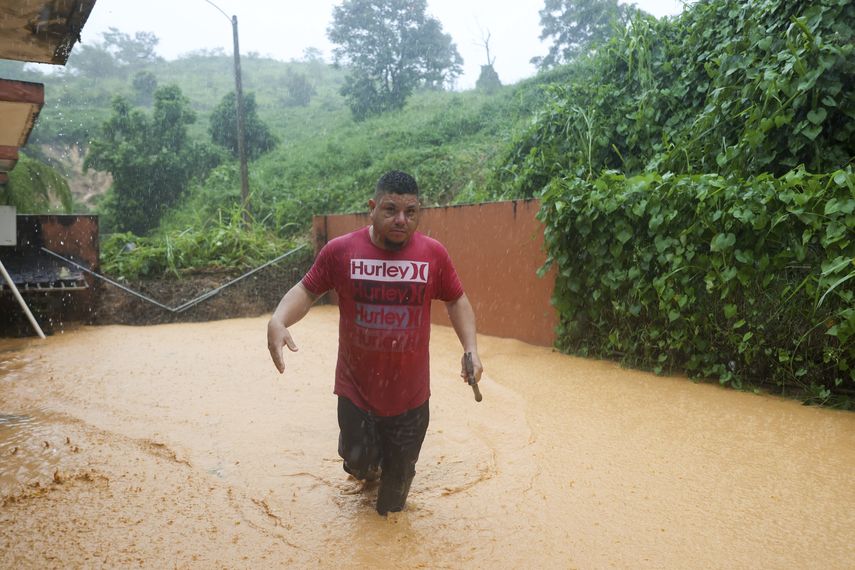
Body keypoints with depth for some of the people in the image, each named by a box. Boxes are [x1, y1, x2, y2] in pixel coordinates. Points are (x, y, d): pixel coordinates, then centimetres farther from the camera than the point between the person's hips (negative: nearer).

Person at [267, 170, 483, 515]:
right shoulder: (340, 251, -11)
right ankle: (367, 463, 52)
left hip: (411, 394, 1)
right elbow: (306, 291, -1)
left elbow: (456, 301, 4)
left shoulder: (434, 254, -9)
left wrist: (471, 349, -7)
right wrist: (278, 321, -20)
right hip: (356, 388, -1)